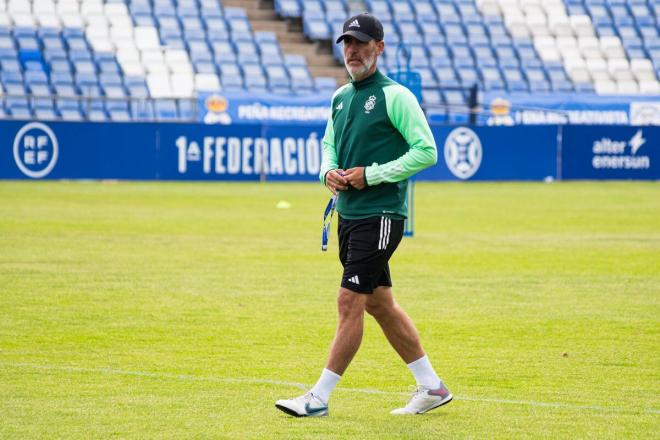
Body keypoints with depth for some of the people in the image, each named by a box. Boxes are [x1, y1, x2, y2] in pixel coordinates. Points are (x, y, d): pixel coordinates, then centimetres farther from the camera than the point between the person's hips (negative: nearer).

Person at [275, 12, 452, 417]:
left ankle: (320, 398, -7)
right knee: (380, 303, 12)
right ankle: (432, 387, 21)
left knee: (350, 303, -9)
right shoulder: (341, 97, 13)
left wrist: (372, 174, -17)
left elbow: (427, 151, -14)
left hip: (380, 214, -9)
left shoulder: (395, 96, -11)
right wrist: (329, 171, 3)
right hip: (349, 214, 9)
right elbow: (329, 143, 26)